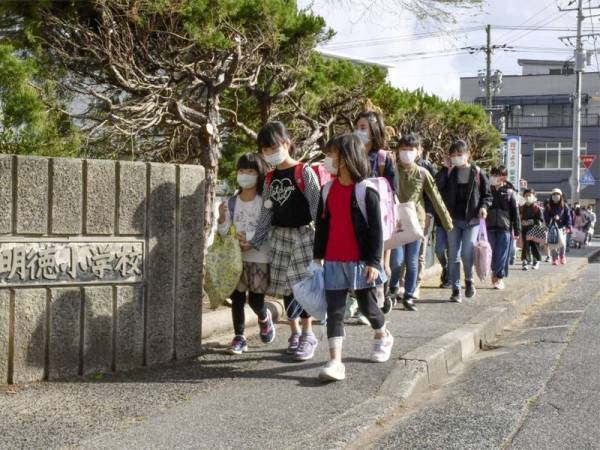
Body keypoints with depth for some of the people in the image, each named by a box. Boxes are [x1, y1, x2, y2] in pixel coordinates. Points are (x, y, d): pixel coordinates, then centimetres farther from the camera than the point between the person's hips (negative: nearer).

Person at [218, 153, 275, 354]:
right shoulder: (232, 202, 4)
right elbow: (224, 233, 7)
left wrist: (251, 236, -21)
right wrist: (222, 218, -11)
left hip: (259, 257, -3)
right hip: (237, 256, 3)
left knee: (255, 300, -1)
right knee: (237, 298, 2)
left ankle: (264, 318, 33)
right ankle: (239, 337, 12)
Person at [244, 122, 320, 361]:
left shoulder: (304, 172, -7)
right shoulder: (270, 178, 10)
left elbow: (317, 205, -10)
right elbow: (266, 213, 12)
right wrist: (255, 242, 8)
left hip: (303, 234, -6)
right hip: (280, 236, 6)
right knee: (285, 286, 6)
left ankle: (308, 335, 1)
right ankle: (295, 334, 17)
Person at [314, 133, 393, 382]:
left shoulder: (366, 191, -10)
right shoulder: (327, 190, 6)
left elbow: (376, 229, -10)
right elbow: (322, 226, 11)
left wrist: (374, 262, -14)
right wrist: (318, 256, 10)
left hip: (361, 262, -4)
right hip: (333, 263, 4)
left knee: (367, 306, 12)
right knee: (334, 311, -4)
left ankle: (383, 336, 42)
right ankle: (335, 362, -6)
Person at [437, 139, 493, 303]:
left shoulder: (477, 173, 3)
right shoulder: (448, 173, 7)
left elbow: (487, 194, 8)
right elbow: (441, 193, 7)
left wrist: (483, 206, -10)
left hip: (472, 219, -2)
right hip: (453, 219, 2)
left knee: (467, 253, -10)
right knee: (453, 256, 1)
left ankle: (469, 280, 18)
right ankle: (456, 290, 9)